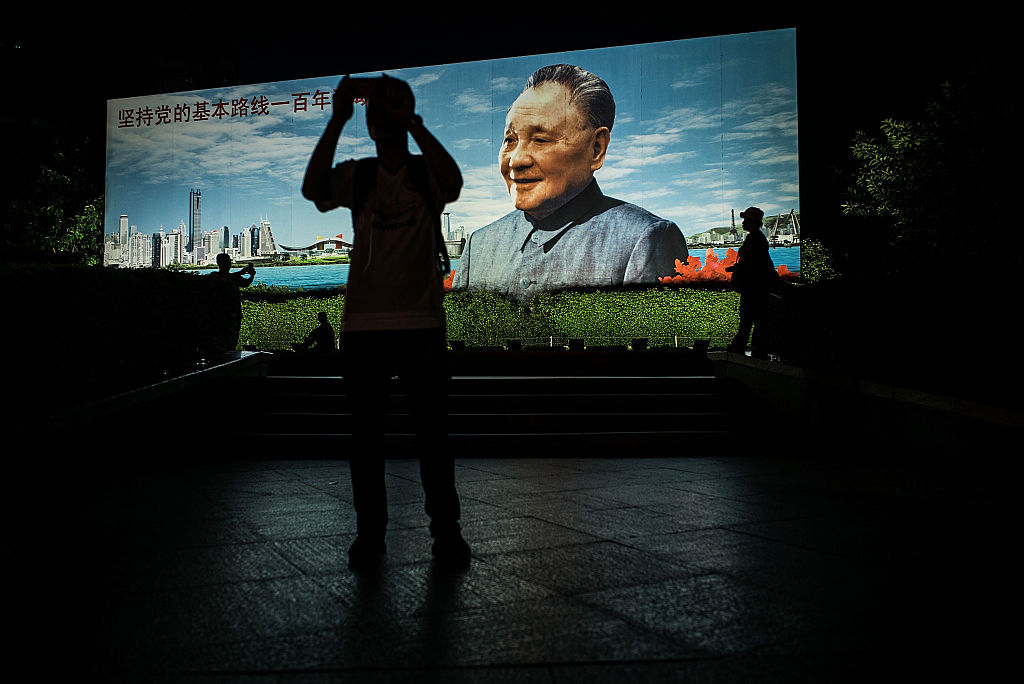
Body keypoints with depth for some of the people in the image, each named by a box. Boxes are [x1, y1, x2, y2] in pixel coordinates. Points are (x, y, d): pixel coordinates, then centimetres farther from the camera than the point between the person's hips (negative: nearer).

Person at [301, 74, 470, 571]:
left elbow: (453, 184, -16)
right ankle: (369, 534, 18)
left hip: (422, 321, -1)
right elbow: (313, 189, -10)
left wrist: (412, 120, -18)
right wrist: (337, 119, -15)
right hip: (364, 324, 1)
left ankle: (446, 531, 16)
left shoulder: (427, 172, 8)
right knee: (367, 433, 6)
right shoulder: (355, 176, 10)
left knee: (433, 432, 4)